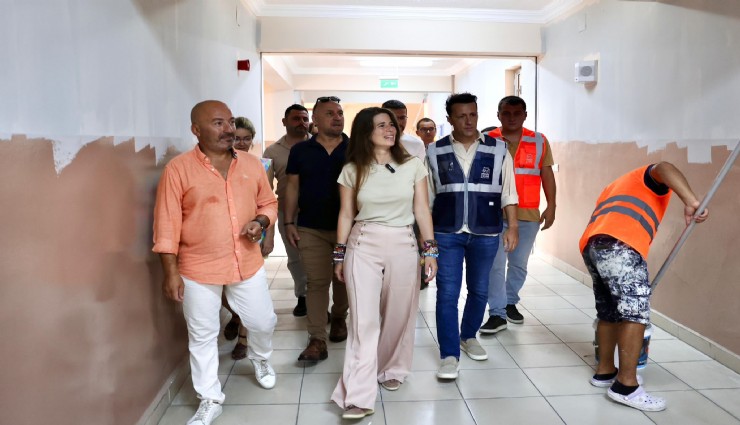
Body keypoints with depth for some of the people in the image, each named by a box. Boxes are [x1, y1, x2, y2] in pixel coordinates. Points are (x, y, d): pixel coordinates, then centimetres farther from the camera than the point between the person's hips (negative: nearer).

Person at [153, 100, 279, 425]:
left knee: (263, 321, 15)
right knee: (202, 336, 9)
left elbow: (269, 203, 13)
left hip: (248, 264, 4)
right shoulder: (178, 169, -11)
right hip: (198, 270, -3)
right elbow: (167, 223, -10)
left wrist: (260, 221, -10)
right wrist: (171, 271, -11)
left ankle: (260, 359, 49)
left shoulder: (252, 165, 2)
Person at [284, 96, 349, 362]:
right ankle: (317, 340, 2)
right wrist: (289, 223, 0)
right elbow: (293, 187, 5)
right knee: (317, 282, -1)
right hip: (311, 228, 0)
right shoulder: (301, 151, 3)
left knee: (343, 278, 14)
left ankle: (339, 318, 38)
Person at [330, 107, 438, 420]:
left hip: (402, 245, 1)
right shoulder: (352, 170, 2)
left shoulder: (413, 166, 3)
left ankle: (392, 370, 34)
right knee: (363, 320, -4)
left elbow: (421, 211, 3)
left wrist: (430, 249, -1)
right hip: (362, 246, -1)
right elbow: (346, 215, 5)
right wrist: (340, 255, 5)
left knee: (398, 315, 10)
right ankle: (359, 397, -2)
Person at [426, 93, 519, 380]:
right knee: (447, 294, -3)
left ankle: (468, 336, 38)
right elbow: (427, 197, 5)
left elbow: (508, 193, 5)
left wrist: (512, 227, 0)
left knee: (479, 290, 15)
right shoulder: (435, 152, 1)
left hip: (485, 233, 1)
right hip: (446, 233, -1)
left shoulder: (498, 150, 2)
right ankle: (449, 356, 6)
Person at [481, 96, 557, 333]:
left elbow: (547, 175, 8)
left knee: (519, 263, 14)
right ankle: (497, 314, 3)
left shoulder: (539, 142, 4)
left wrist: (551, 207, 3)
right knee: (495, 264, -4)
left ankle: (510, 302, 33)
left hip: (528, 215, 2)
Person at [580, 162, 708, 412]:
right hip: (619, 244, -8)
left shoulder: (618, 186, 43)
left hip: (591, 245, 8)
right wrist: (690, 201, -18)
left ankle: (605, 371, 28)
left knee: (609, 312, 18)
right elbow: (664, 168, -6)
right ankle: (626, 385, -8)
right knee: (636, 311, -7)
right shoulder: (653, 180, 23)